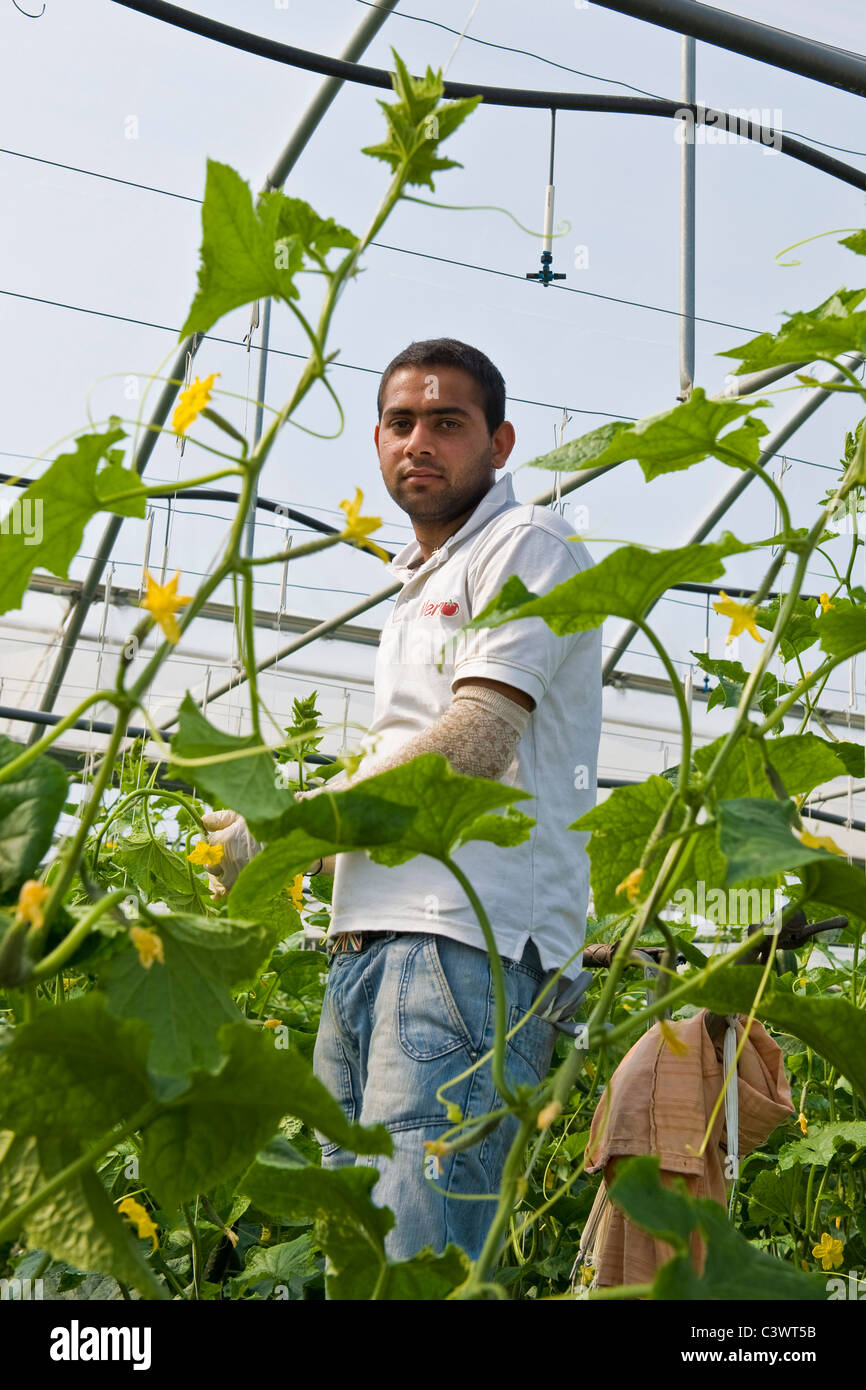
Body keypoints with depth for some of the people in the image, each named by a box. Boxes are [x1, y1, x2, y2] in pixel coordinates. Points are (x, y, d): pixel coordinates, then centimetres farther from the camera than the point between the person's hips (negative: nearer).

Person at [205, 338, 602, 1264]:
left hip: (464, 944, -9)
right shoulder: (416, 588, 28)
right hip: (370, 947, 9)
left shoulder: (527, 547, 1)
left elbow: (474, 744, -13)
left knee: (413, 1266, -17)